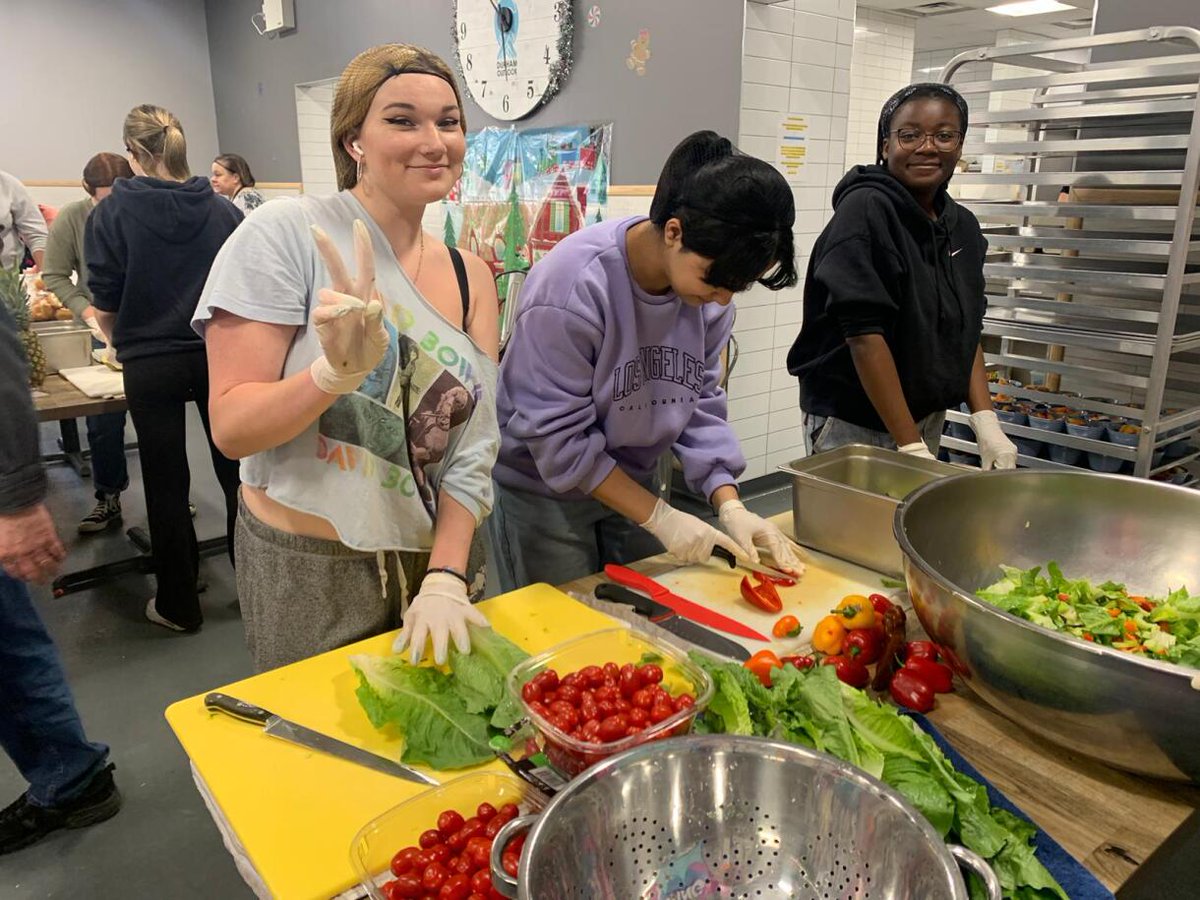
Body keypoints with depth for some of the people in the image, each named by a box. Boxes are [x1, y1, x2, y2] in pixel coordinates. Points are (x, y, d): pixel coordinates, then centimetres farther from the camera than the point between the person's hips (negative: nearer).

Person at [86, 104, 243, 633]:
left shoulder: (112, 213, -5)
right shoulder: (222, 210, 0)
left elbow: (104, 307, -5)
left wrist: (122, 342, 15)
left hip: (151, 366, -2)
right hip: (220, 356, 2)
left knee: (166, 485, 9)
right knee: (235, 472, 13)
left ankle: (178, 605, 21)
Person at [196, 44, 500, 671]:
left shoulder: (470, 277, 0)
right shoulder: (285, 234, -14)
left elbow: (475, 446, -4)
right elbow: (230, 428, -16)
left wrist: (444, 579, -14)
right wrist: (337, 370, -34)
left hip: (434, 560, 4)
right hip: (309, 571, -4)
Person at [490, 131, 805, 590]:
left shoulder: (709, 292, -10)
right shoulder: (572, 285, -28)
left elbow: (699, 402, -1)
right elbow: (558, 436, -23)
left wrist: (730, 505, -12)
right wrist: (659, 517, -20)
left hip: (632, 482, 5)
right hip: (543, 488, -5)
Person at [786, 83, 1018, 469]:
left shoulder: (963, 227, 6)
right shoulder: (865, 210, -16)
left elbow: (965, 332, 10)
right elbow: (864, 333, -21)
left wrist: (986, 422, -2)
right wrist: (910, 446, -21)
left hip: (927, 418, 7)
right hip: (851, 422, -7)